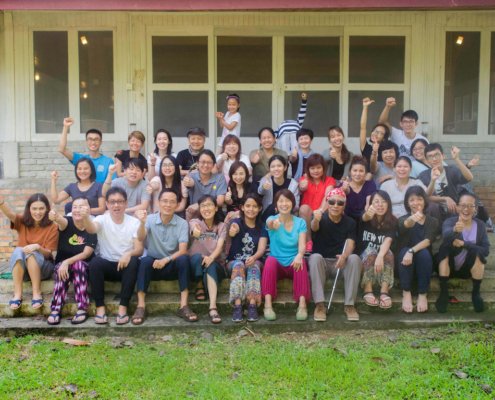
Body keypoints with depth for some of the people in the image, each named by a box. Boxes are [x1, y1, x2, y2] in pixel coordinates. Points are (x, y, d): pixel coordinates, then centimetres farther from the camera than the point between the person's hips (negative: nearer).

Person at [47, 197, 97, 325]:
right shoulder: (67, 222, -7)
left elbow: (86, 253, -17)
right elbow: (62, 221, -34)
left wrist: (67, 262, -31)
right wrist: (56, 216, -59)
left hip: (84, 266, 0)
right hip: (62, 263, 1)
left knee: (78, 264, -33)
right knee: (61, 269, -32)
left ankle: (82, 309, -32)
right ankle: (56, 309, -30)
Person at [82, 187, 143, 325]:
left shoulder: (134, 222, 0)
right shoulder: (102, 219, -2)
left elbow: (139, 249, -8)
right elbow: (91, 229, -27)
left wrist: (129, 254, -31)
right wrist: (86, 217, -50)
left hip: (125, 265, 0)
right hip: (106, 265, 0)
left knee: (133, 261, -33)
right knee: (95, 262, -31)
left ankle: (123, 307, -27)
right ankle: (100, 307, -23)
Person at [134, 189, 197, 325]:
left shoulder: (182, 223, -6)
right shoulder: (150, 219, -6)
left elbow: (183, 251, -14)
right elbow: (140, 239, -24)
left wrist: (166, 260, -32)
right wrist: (142, 223, -45)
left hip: (172, 266, 0)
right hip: (152, 265, 0)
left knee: (184, 258, -30)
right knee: (145, 260, -32)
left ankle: (184, 306, -27)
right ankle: (141, 306, -29)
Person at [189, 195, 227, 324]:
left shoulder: (222, 226, 3)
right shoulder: (194, 222, -1)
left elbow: (219, 247, -14)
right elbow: (194, 228, -29)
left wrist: (211, 257, -37)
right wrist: (195, 231, -56)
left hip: (216, 264, 0)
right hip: (196, 264, 0)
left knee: (211, 266, -37)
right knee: (197, 256, -35)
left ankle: (213, 307, -49)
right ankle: (199, 286, -10)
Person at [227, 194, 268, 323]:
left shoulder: (262, 228, 7)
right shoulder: (237, 222, 1)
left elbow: (261, 249, -8)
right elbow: (233, 230, -25)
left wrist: (253, 257, -32)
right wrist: (232, 231, -52)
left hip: (255, 261, 1)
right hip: (234, 261, -1)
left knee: (254, 265, -33)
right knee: (239, 265, -35)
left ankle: (252, 305, -45)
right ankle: (237, 306, -45)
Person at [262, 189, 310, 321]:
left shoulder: (300, 222, 3)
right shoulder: (272, 219, -2)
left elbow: (302, 245, -11)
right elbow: (269, 223, -29)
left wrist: (299, 255, -36)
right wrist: (273, 223, -56)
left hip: (293, 264, 1)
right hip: (277, 264, -1)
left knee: (300, 262, -33)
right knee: (270, 260, -34)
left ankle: (302, 303, -38)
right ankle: (268, 304, -38)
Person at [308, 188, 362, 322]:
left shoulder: (350, 222, 2)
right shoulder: (322, 218, -6)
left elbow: (350, 243, -12)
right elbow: (314, 228, -31)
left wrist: (344, 256, -36)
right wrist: (316, 219, -57)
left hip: (341, 262, 2)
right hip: (321, 263, -1)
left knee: (355, 258, -28)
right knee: (315, 257, -34)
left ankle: (349, 305, -24)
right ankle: (320, 305, -33)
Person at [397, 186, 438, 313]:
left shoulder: (432, 221, 5)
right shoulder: (403, 219, 0)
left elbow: (428, 240, -15)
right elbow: (405, 225, -27)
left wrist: (412, 251, -33)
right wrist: (412, 219, -52)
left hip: (424, 262, 1)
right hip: (405, 263, 0)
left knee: (424, 252, -30)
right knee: (404, 251, -31)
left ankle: (423, 294, -23)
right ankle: (406, 293, -26)